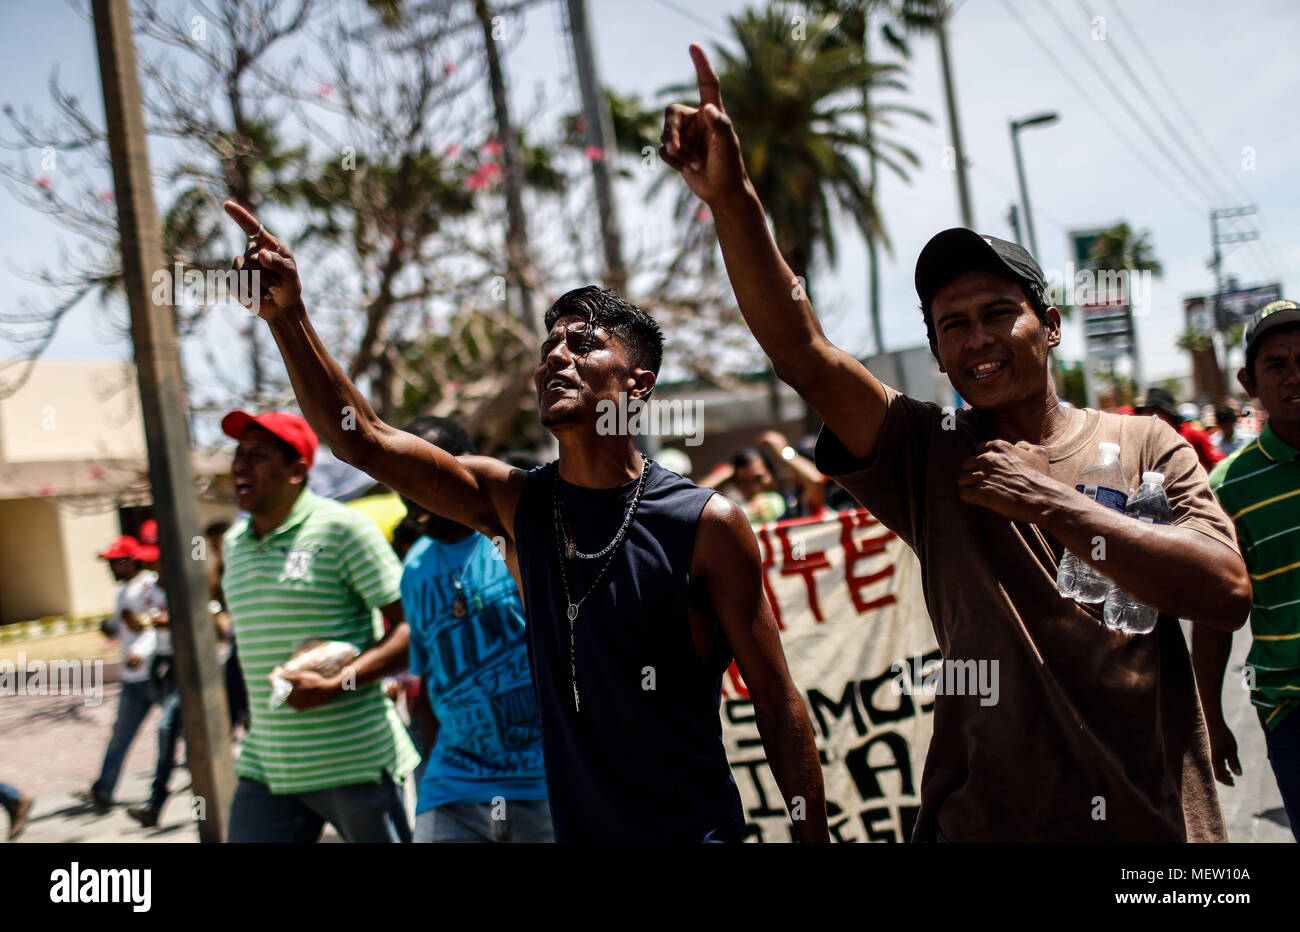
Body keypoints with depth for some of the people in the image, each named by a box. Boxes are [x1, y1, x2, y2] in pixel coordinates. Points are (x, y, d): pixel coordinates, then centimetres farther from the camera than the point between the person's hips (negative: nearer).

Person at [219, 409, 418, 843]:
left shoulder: (341, 528, -9)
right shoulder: (234, 544, 12)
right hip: (265, 769, 6)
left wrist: (334, 685, -23)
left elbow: (413, 627, -13)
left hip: (354, 762, -6)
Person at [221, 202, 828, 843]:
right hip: (574, 824, 4)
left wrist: (815, 836, -8)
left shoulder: (706, 524, -12)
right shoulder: (514, 502, -1)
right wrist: (288, 317, -18)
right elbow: (363, 439, -6)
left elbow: (777, 702, -8)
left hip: (696, 827, -4)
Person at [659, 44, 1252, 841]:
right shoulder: (927, 455, 1)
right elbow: (799, 347, -12)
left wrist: (1052, 503, -14)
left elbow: (1228, 594, -12)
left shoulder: (1146, 446, 2)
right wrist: (730, 198, -24)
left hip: (1155, 815, 1)